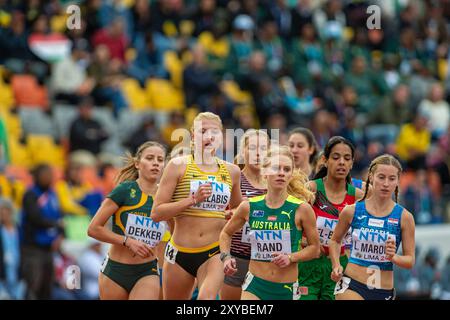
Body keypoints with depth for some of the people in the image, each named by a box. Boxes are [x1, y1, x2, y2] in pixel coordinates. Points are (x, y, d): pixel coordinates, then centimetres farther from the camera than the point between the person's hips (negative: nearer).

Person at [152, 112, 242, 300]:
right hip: (180, 252, 0)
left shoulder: (231, 171, 9)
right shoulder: (179, 166, -1)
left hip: (213, 254, 0)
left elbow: (237, 210, 30)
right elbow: (156, 213, -8)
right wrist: (193, 199, -15)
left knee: (207, 297, -27)